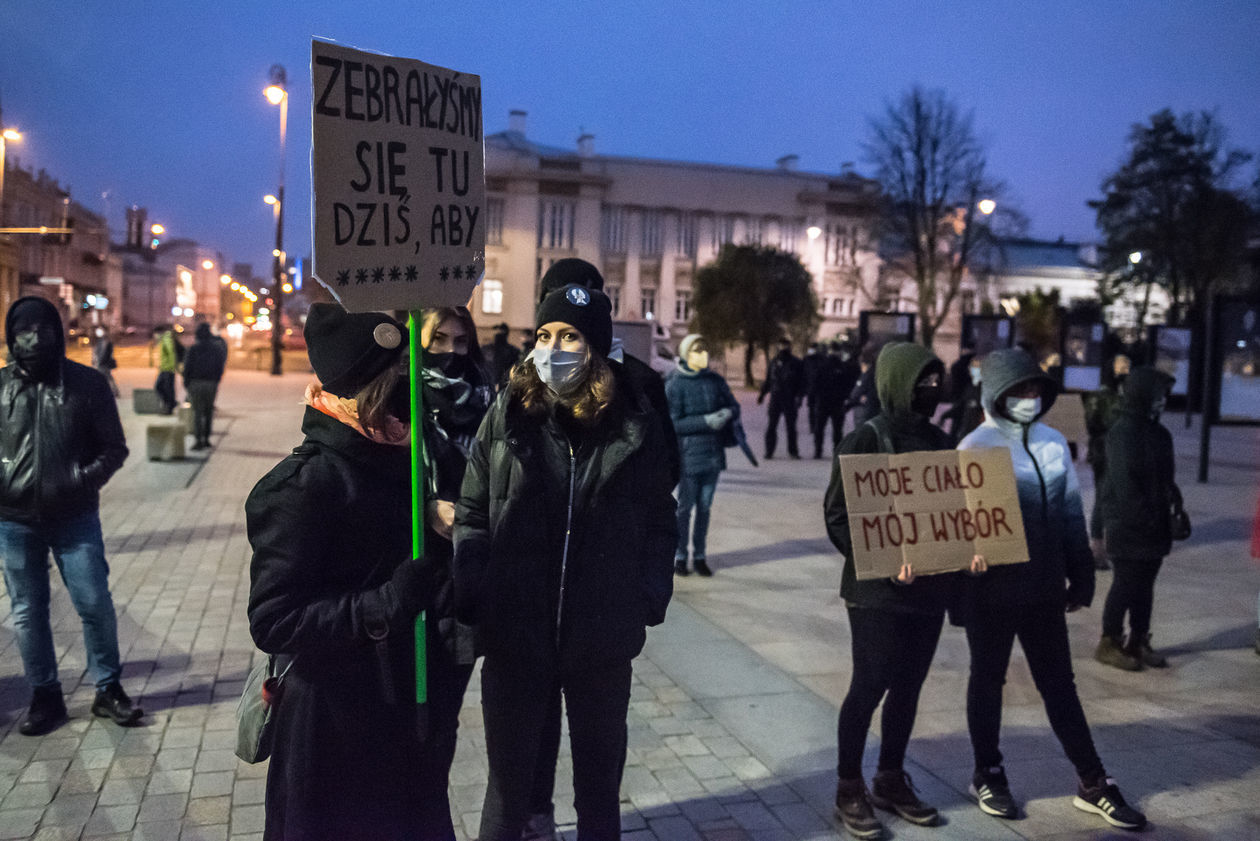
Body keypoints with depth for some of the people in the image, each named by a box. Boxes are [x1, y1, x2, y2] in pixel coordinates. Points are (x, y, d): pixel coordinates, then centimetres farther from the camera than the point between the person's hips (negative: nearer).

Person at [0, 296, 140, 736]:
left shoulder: (87, 384, -2)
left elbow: (114, 448, 2)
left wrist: (85, 479, -14)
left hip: (75, 517, -2)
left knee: (96, 604, 0)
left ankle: (108, 688, 19)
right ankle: (45, 697, 26)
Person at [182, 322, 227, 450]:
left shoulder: (193, 349, -7)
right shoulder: (217, 348, 2)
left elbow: (187, 367, -7)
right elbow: (221, 367, 4)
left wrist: (186, 383, 4)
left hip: (195, 383, -3)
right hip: (211, 384, 3)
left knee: (197, 412, 0)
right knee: (208, 412, 13)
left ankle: (198, 441, -4)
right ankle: (206, 439, 14)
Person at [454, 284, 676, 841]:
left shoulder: (635, 424, -3)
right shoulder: (507, 415, -3)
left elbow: (659, 522, 3)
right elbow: (471, 514, 0)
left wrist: (649, 600, -5)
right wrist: (473, 600, -9)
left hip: (603, 638, 0)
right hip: (513, 634, 0)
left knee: (599, 779, 19)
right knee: (509, 779, 17)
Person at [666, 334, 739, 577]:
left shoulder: (716, 380, 5)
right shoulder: (675, 385, -7)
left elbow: (734, 406, 14)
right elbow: (672, 423, -12)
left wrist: (728, 414, -10)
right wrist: (705, 422, -20)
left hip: (713, 453, 4)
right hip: (689, 454, -4)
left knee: (705, 506, 11)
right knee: (685, 506, 3)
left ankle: (700, 556, 21)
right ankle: (679, 555, 17)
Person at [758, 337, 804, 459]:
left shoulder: (796, 363, 0)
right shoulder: (774, 362, 10)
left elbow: (802, 382, -1)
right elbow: (768, 379, 18)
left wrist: (799, 396, -12)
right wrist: (762, 393, 10)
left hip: (790, 401, -3)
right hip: (775, 399, 3)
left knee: (791, 426, 3)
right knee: (771, 427, 0)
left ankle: (792, 451, 13)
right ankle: (769, 451, 6)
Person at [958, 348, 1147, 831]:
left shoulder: (1053, 442, 5)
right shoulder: (976, 448, -10)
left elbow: (1071, 514, 11)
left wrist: (1081, 577, 11)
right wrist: (960, 592, -19)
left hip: (1044, 590, 4)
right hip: (991, 591, -4)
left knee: (1059, 684, 13)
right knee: (988, 679, 12)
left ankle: (1093, 784, 23)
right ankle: (987, 775, 28)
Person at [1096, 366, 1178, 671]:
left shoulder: (1157, 431, 11)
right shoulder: (1124, 431, -15)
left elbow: (1165, 475, 17)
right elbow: (1124, 481, -20)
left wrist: (1174, 500, 7)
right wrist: (1143, 517, -21)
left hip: (1153, 522, 8)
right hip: (1128, 523, -8)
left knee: (1144, 583, 14)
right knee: (1126, 583, -1)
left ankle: (1139, 641, 24)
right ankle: (1109, 643, 11)